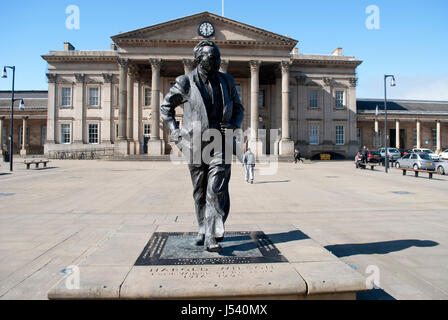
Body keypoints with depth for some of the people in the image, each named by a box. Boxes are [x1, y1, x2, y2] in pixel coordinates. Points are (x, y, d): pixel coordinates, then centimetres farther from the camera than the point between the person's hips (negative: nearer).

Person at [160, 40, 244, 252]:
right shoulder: (186, 82, 1)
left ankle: (211, 237, -6)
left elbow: (238, 108, 21)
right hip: (196, 144, 0)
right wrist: (175, 133, 2)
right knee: (200, 192, 10)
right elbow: (166, 106, 12)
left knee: (216, 190, -10)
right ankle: (204, 229, 28)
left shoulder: (226, 81, 9)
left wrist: (233, 124, -1)